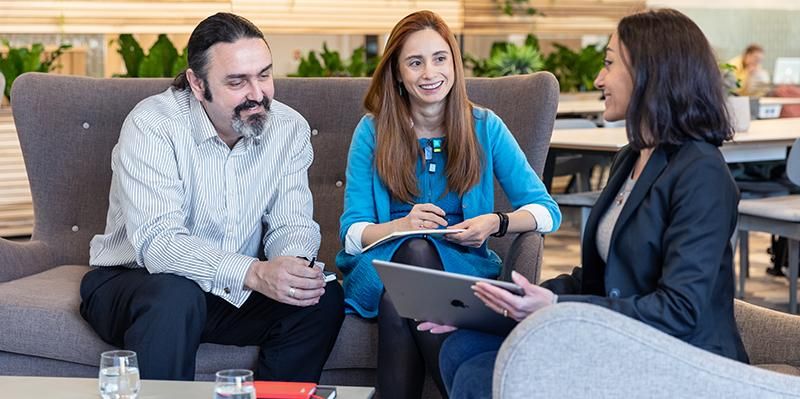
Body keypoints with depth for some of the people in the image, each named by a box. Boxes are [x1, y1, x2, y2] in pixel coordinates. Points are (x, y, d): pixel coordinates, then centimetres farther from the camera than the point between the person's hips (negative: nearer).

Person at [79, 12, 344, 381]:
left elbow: (290, 223, -5)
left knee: (324, 298, -18)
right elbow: (157, 242, -31)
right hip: (133, 279, -4)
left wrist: (293, 262, -31)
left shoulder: (290, 129, -5)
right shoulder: (152, 125, -21)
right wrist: (255, 273, -44)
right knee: (175, 296, -36)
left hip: (238, 292, 4)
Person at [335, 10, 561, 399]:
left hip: (462, 263, 0)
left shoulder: (485, 127, 6)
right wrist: (401, 226, -20)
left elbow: (546, 211, 5)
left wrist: (496, 223, -16)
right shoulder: (372, 131, 5)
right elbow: (351, 232, 1)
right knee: (415, 249, -35)